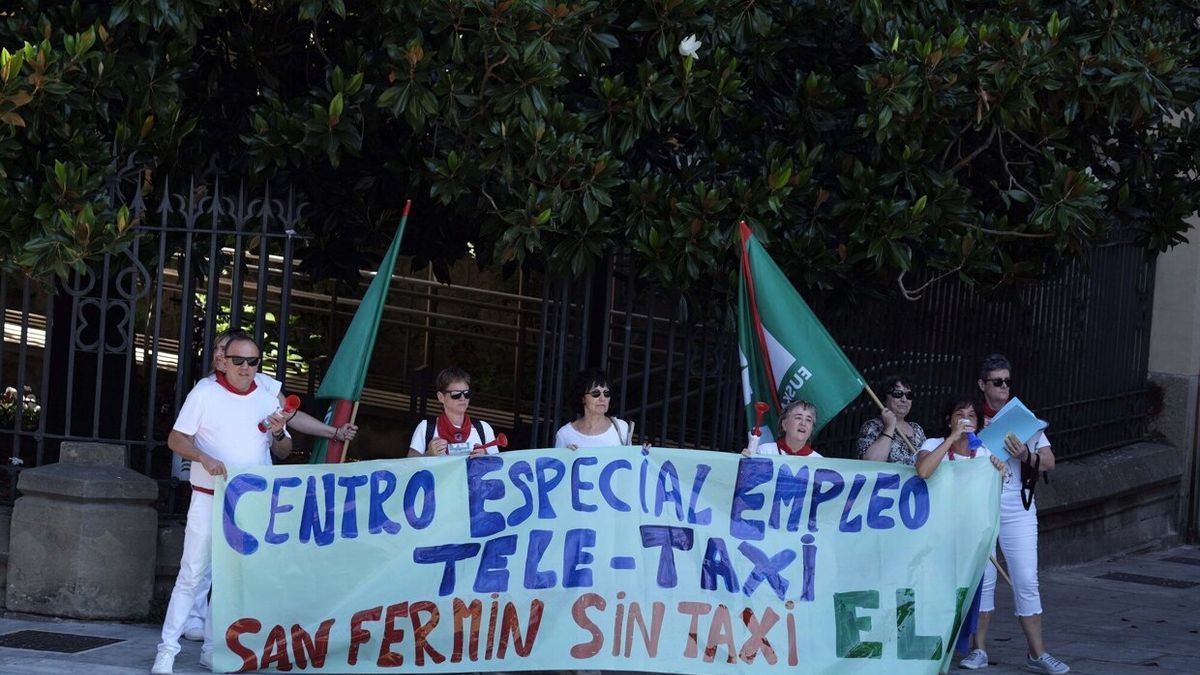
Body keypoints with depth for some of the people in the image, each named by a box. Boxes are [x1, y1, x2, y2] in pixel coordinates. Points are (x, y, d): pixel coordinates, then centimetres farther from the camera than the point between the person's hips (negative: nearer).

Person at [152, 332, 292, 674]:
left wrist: (278, 433, -8)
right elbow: (176, 439, -5)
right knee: (192, 574, -5)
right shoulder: (204, 393, -2)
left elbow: (284, 452, 14)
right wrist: (204, 457, -23)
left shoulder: (267, 399, 9)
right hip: (209, 499, -4)